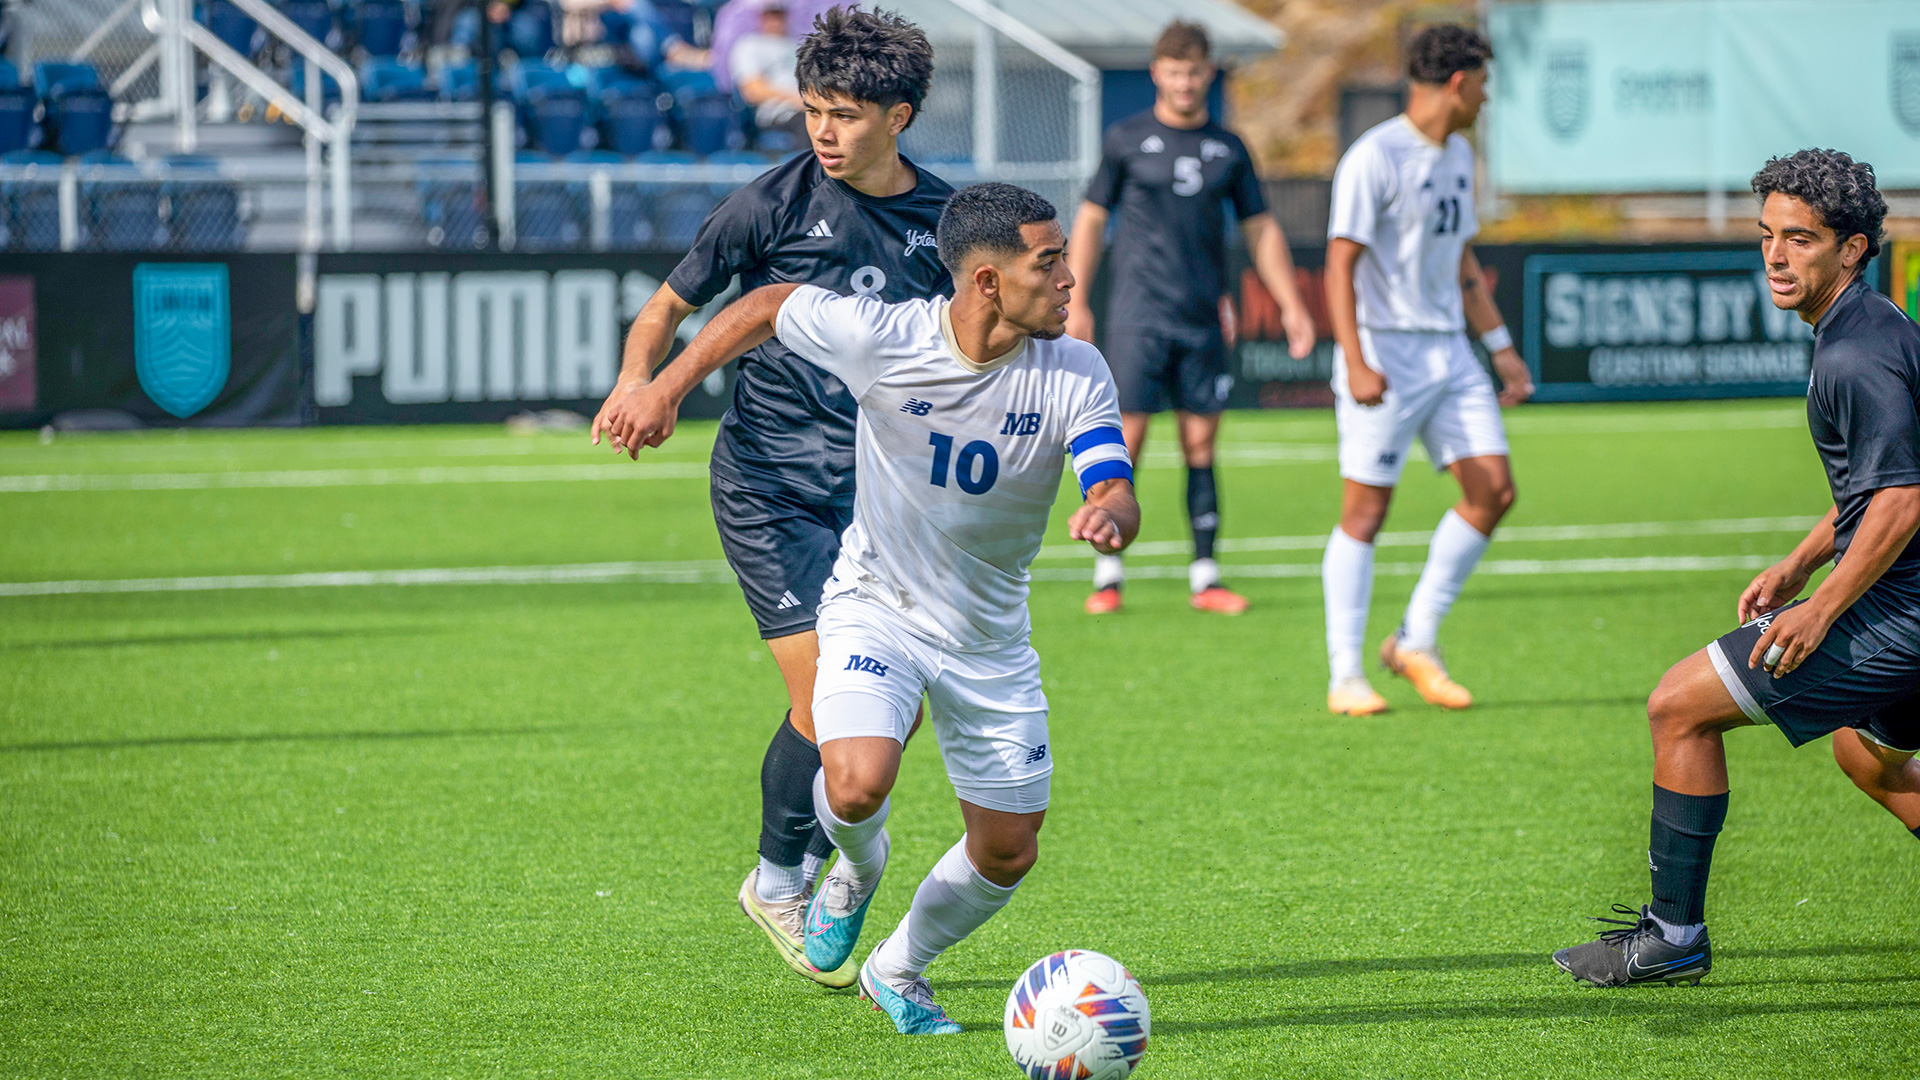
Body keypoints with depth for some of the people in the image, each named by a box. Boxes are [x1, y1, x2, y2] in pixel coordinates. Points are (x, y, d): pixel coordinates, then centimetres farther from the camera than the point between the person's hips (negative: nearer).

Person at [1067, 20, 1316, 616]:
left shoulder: (1228, 149, 10)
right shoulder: (1127, 140, 3)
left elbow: (1261, 230, 15)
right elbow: (1090, 220, 6)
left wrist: (1291, 305, 7)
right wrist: (1076, 303, 0)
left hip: (1203, 321, 3)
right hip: (1138, 316, -3)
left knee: (1201, 445, 3)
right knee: (1126, 440, -7)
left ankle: (1205, 578, 7)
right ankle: (1108, 576, -1)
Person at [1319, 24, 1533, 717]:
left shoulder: (1457, 156, 15)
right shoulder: (1374, 158, -12)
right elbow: (1340, 265, -16)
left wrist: (1501, 347, 19)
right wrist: (1355, 362, -24)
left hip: (1449, 352, 8)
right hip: (1385, 352, -8)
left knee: (1493, 489, -1)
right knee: (1366, 510, -4)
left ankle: (1416, 642, 10)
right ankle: (1344, 678, 1)